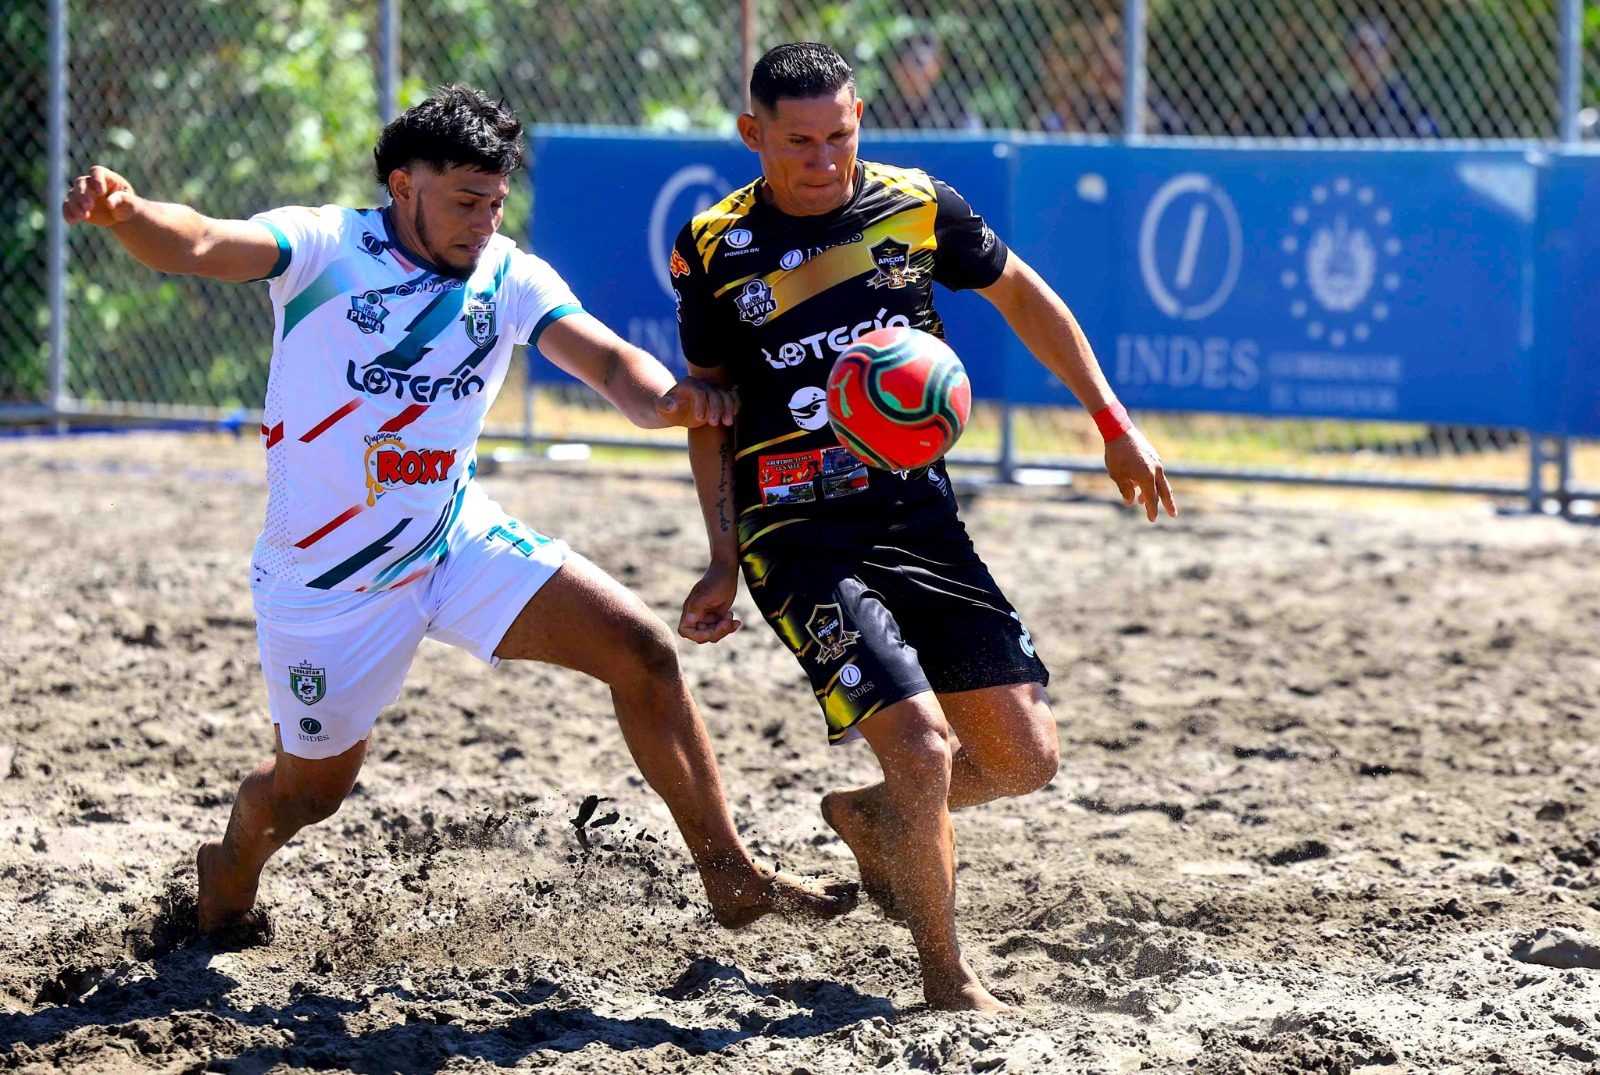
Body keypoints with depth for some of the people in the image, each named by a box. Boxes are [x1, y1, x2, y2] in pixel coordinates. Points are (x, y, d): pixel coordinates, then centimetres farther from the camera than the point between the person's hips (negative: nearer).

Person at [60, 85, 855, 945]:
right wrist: (124, 213, -56)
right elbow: (199, 244, -32)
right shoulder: (326, 248, -16)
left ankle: (731, 878, 2)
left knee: (641, 652, -8)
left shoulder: (508, 276, -4)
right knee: (313, 786, 9)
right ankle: (229, 879, 45)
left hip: (458, 539, 4)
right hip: (326, 576, -4)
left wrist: (665, 399, -41)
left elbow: (608, 361, -16)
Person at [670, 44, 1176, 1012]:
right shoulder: (714, 249, -3)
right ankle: (948, 980, 0)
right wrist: (724, 562, 4)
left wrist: (1114, 424, 16)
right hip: (800, 536, -4)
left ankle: (873, 818, 31)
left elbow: (1020, 295, 17)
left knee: (1025, 760, 0)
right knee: (921, 745, -20)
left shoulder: (918, 207, 1)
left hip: (924, 520, 4)